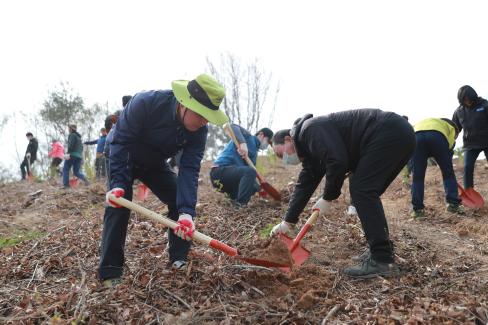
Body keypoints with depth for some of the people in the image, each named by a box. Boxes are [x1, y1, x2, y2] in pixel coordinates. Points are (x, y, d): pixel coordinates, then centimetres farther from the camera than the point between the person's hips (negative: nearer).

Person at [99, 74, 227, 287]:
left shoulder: (199, 131, -24)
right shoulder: (145, 102, -37)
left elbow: (189, 170, -27)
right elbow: (120, 142, -29)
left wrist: (186, 212, -39)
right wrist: (118, 184, -37)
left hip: (155, 164, 4)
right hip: (123, 159, -4)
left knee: (181, 200, -6)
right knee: (118, 204, -19)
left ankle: (179, 260, 9)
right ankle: (110, 273, -9)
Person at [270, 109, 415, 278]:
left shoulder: (310, 129, -12)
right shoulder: (311, 150, 19)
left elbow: (337, 161, -24)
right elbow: (304, 185, 20)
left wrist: (328, 198, -10)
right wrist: (288, 222, 19)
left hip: (391, 132, -10)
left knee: (361, 190, -13)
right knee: (365, 193, 13)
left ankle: (382, 260, -12)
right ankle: (382, 249, 18)